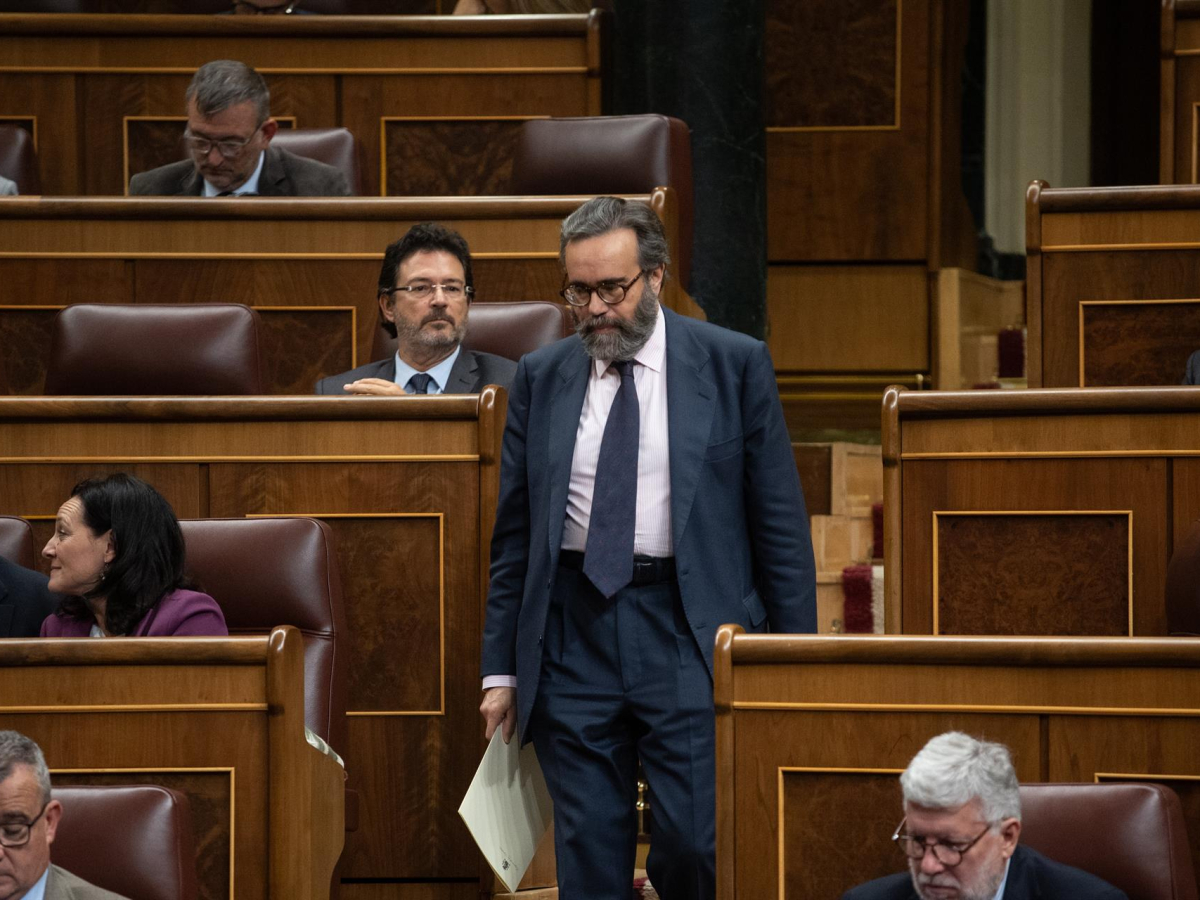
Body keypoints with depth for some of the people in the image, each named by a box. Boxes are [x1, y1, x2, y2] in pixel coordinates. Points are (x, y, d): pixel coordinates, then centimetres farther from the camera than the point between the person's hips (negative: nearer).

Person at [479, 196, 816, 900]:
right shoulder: (540, 378, 10)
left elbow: (781, 525, 2)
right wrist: (501, 669, 9)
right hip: (572, 636, 3)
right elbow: (514, 534, 13)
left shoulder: (735, 365, 1)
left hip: (690, 636, -3)